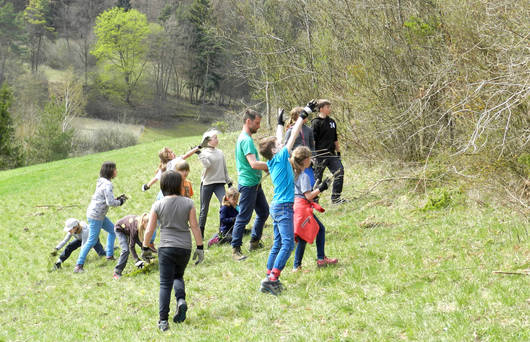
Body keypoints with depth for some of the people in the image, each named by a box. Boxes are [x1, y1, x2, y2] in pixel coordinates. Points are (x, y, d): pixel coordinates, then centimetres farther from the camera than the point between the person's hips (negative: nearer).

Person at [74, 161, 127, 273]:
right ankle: (79, 265, -5)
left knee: (112, 230, 21)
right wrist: (120, 202, -6)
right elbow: (110, 202, -24)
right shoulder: (107, 184, -18)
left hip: (99, 215, 10)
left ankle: (110, 255, 27)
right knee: (92, 241, -7)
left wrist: (118, 199, 10)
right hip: (95, 216, -10)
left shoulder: (102, 182, 11)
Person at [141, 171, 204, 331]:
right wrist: (200, 247, 4)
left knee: (165, 284, 1)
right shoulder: (188, 203, -2)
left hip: (166, 247, -1)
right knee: (178, 276, 25)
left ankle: (163, 320, -4)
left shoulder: (158, 205, -3)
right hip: (184, 247, 1)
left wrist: (145, 248, 11)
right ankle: (181, 299, -3)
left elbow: (149, 229, -1)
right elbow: (195, 226, -2)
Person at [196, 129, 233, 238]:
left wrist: (228, 180, 21)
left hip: (219, 183, 3)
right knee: (204, 209, 4)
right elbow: (206, 164, -23)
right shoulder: (204, 152, -3)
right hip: (207, 183, -3)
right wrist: (199, 154, -30)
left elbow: (224, 168, 18)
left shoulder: (220, 152, 11)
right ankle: (200, 232, 15)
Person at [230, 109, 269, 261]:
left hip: (255, 183, 11)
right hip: (248, 184, -11)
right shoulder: (246, 140, -18)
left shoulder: (246, 138, 15)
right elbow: (253, 164, -27)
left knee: (263, 212, 18)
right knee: (243, 217, -6)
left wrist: (267, 167, 13)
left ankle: (254, 242, 30)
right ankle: (235, 249, 0)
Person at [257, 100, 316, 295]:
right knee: (287, 244, -12)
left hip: (277, 206, 9)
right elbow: (293, 136, -8)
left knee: (278, 244, 11)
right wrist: (304, 115, -4)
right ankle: (272, 278, -18)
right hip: (283, 207, -9)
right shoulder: (280, 158, -10)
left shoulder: (273, 162, 10)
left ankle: (270, 277, 10)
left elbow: (279, 139, 25)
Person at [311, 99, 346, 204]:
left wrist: (338, 152, 22)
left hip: (331, 154, 7)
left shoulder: (332, 122, 15)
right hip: (320, 155, -7)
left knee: (339, 171, -4)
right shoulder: (316, 122, -7)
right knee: (317, 178, -1)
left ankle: (335, 197, 2)